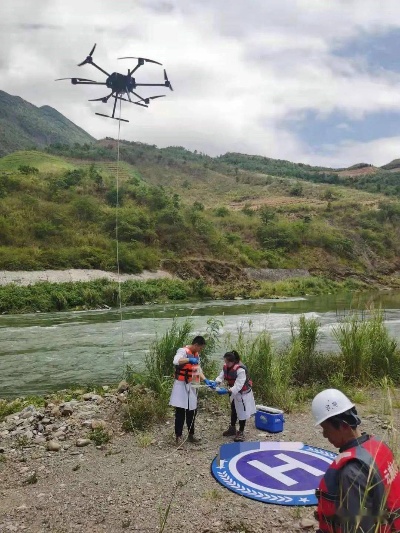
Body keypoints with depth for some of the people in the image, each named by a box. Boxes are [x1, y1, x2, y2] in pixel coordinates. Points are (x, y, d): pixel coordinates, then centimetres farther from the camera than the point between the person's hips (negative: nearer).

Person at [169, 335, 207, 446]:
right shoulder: (183, 351, -16)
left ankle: (191, 435, 24)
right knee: (180, 411, -3)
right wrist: (190, 360, -41)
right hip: (181, 385, -8)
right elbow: (176, 361, -36)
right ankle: (179, 436, 8)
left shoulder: (196, 355, 10)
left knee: (192, 411, 12)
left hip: (191, 385, 8)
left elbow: (198, 370, 12)